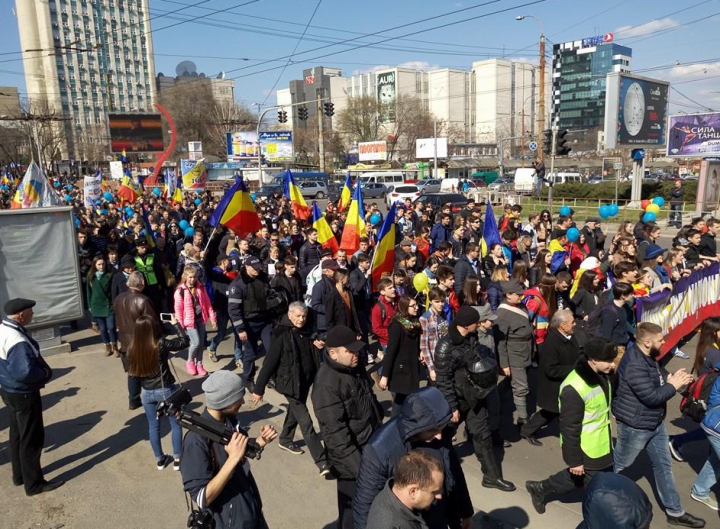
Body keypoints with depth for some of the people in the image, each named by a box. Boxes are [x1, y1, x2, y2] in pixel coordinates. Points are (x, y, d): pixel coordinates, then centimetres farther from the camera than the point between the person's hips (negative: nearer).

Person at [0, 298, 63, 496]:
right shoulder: (17, 340, -31)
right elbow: (25, 372, -38)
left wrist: (40, 369, 5)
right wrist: (44, 373, -19)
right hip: (23, 394, -10)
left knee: (17, 434, 23)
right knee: (32, 438, 4)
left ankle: (19, 475, 39)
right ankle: (34, 483, 17)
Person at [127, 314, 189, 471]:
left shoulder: (132, 349, -7)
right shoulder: (161, 344, -20)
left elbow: (133, 373, 2)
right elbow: (185, 341, -9)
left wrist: (137, 393, 16)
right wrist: (176, 324, 1)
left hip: (147, 393, 4)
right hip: (166, 390, -4)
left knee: (153, 427, 19)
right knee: (176, 425, 12)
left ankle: (160, 459, 31)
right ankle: (177, 459, 18)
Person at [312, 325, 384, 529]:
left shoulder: (355, 367, 1)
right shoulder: (327, 384, -26)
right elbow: (335, 432, -26)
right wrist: (357, 465, -25)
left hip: (372, 449, 8)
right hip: (352, 459, -8)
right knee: (354, 509, 7)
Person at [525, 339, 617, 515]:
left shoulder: (600, 374, -5)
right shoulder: (575, 388, -32)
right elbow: (570, 428, -25)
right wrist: (574, 460, -19)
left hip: (600, 444, 8)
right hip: (586, 450, -8)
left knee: (582, 478, 23)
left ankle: (540, 488, 39)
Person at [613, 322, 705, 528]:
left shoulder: (647, 356, 0)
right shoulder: (634, 365, -32)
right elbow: (651, 397, -30)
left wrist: (671, 379, -6)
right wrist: (673, 386, -18)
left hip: (655, 422, 9)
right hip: (636, 426, -9)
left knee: (663, 465, 19)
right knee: (617, 464, 10)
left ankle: (675, 512, 33)